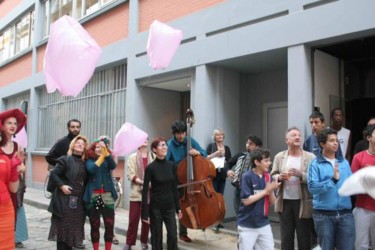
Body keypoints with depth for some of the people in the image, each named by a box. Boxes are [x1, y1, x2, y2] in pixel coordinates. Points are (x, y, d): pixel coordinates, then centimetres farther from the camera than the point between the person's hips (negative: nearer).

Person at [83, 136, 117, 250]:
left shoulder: (108, 160, 7)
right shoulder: (90, 161, 3)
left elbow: (113, 166, -16)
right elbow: (92, 169, -19)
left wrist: (106, 151, -27)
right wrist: (101, 156, -18)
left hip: (107, 196, 1)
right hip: (93, 196, -1)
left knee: (110, 225, -1)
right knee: (94, 225, 7)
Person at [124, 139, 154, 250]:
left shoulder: (154, 156, 4)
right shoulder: (132, 157, 2)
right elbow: (130, 175, -6)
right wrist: (142, 182, -17)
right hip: (136, 192, -1)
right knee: (133, 219, 1)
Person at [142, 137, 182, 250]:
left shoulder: (171, 165, 2)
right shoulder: (151, 167, -11)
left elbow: (174, 188, 9)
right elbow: (145, 190, -10)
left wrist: (178, 207, 10)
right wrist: (145, 213, -11)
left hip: (170, 206, 4)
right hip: (156, 207, -4)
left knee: (173, 235, 1)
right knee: (157, 237, 7)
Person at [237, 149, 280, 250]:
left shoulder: (267, 177, 3)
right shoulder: (247, 177, -14)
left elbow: (272, 202, 6)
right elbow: (246, 200, -20)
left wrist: (271, 190, -14)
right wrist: (266, 191, -18)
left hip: (264, 224, 6)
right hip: (247, 225, -5)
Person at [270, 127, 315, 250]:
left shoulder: (310, 157, -3)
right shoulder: (279, 156, 6)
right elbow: (272, 176, 8)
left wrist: (301, 175, -23)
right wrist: (279, 177, -13)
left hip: (303, 203, -2)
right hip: (284, 202, 2)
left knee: (304, 238, 8)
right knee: (286, 237, 13)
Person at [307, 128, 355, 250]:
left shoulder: (344, 162, 8)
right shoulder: (315, 164, -6)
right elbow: (312, 187, -17)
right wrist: (332, 180, -23)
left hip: (345, 213, 3)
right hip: (324, 214, -3)